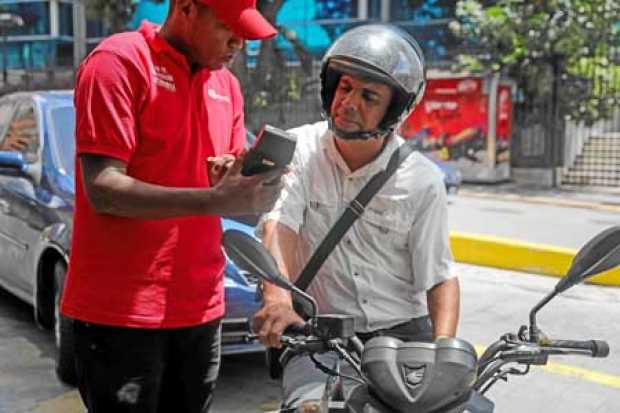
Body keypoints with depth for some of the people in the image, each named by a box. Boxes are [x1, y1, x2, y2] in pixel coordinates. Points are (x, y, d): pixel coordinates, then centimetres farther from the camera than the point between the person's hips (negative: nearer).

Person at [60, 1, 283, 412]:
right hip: (121, 308, -6)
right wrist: (215, 200, -26)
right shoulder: (119, 62, -10)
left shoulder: (227, 85, 12)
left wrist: (248, 181, -8)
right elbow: (103, 189, -18)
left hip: (200, 306, 7)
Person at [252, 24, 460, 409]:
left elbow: (440, 276, 0)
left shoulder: (423, 181, -2)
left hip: (404, 335, 2)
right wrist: (278, 298, -34)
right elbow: (278, 224, -16)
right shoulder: (300, 149, -2)